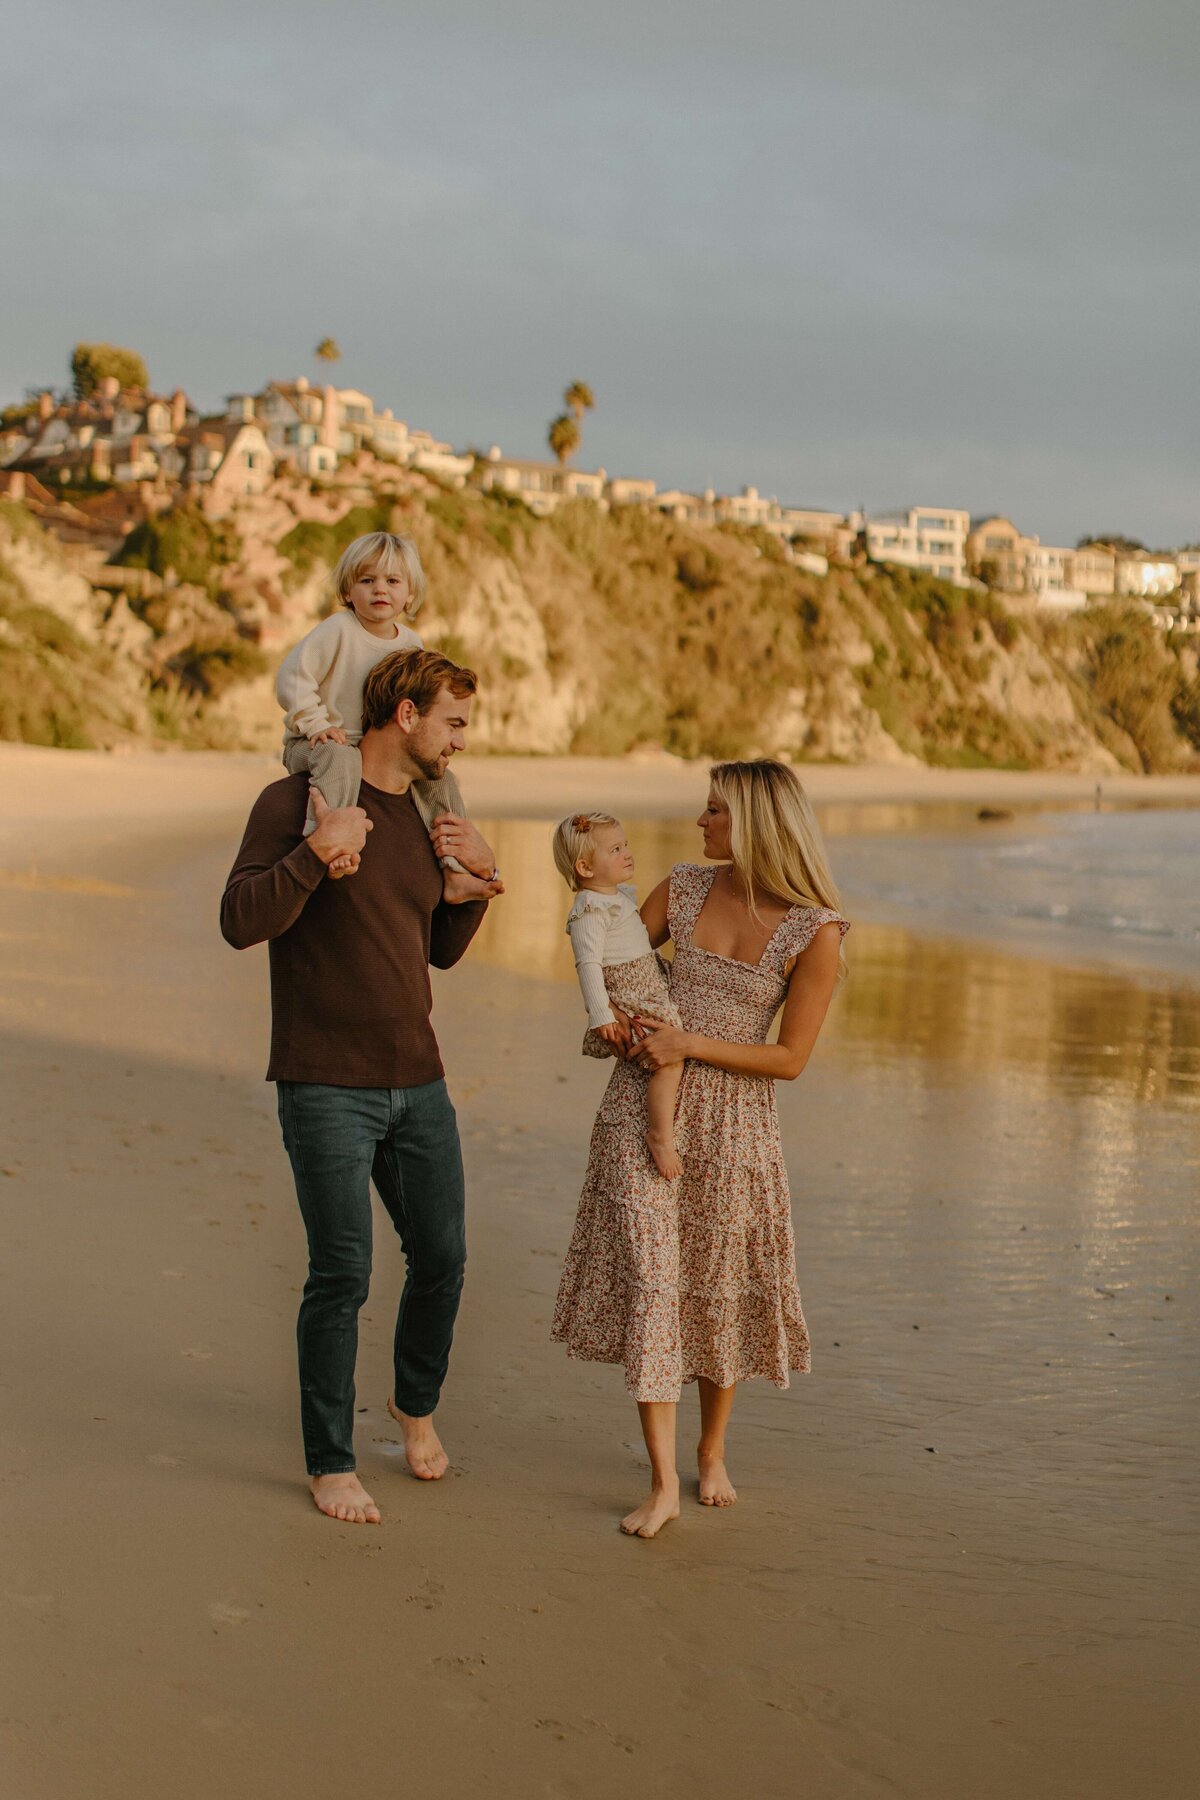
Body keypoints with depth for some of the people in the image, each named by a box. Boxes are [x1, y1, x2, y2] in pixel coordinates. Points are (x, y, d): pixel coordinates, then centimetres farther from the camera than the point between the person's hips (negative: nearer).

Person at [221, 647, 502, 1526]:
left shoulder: (427, 815, 12)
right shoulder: (298, 801, -7)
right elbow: (241, 921, -15)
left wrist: (483, 876, 4)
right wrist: (317, 851, -26)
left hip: (417, 1083, 6)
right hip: (327, 1088, -6)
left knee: (442, 1256, 10)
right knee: (342, 1276, -4)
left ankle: (417, 1403, 37)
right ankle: (330, 1463, 11)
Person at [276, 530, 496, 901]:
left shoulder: (410, 643, 4)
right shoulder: (338, 630, -15)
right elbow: (292, 676, -17)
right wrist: (316, 725, -23)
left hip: (381, 749, 6)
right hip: (311, 745, -6)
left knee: (442, 781, -2)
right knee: (340, 760, -41)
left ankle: (455, 875, 1)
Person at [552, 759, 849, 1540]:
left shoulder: (816, 932, -10)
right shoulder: (684, 889, 2)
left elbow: (791, 1059, -10)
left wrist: (688, 1044, -17)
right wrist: (620, 1023, -6)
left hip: (732, 1119, -2)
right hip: (644, 1105, 2)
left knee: (722, 1291, 10)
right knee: (647, 1280, -7)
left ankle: (713, 1453, 33)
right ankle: (664, 1483, -4)